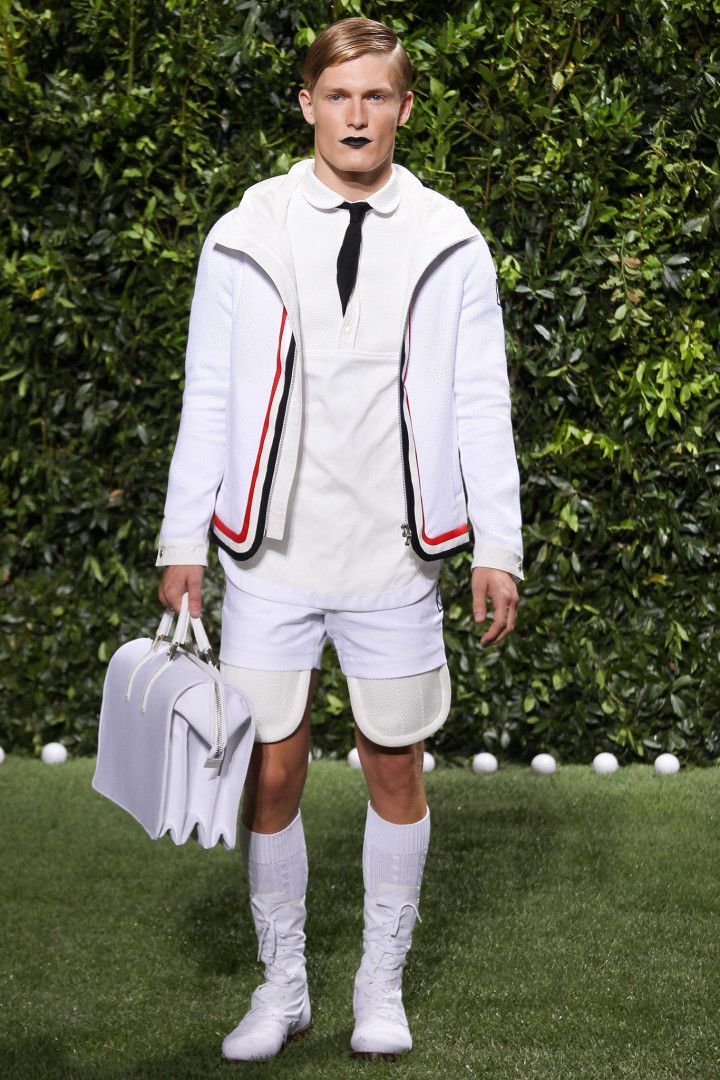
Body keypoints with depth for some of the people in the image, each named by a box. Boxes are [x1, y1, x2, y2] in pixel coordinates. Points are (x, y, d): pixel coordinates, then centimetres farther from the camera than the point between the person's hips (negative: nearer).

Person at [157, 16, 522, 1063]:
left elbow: (481, 406, 4)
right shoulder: (246, 236, 3)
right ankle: (283, 984, 20)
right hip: (272, 553, 0)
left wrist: (499, 549, -1)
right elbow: (208, 400, 5)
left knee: (395, 770, 8)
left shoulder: (449, 243, 3)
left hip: (395, 558, 0)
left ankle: (383, 984, 24)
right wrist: (183, 542, 2)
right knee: (270, 772, 3)